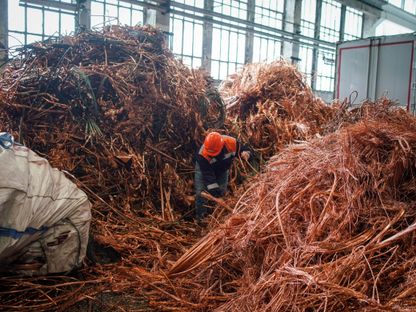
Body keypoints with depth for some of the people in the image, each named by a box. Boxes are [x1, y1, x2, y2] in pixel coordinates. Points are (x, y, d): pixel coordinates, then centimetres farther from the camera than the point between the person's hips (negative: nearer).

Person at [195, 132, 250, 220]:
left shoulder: (231, 142, -35)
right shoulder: (202, 155, -43)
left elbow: (243, 149, -16)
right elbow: (207, 174, -39)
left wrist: (244, 153, -39)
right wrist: (213, 188, -41)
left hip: (222, 170, 3)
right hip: (204, 169, -3)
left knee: (222, 192, 8)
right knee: (201, 193, -9)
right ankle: (200, 216, 6)